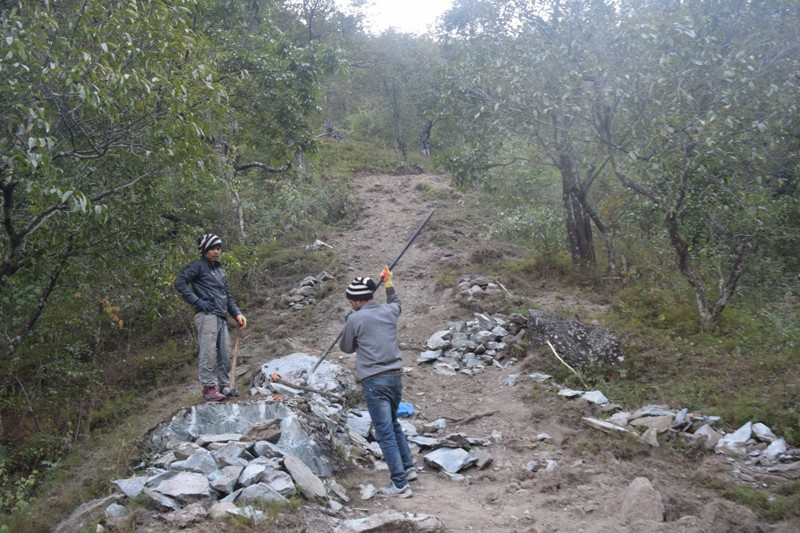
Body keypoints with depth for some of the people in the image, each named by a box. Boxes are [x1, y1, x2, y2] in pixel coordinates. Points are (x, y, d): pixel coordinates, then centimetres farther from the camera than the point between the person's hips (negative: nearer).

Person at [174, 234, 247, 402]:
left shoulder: (221, 271, 27)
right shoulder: (198, 266, 2)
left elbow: (228, 296, 28)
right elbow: (179, 282, -9)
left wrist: (237, 314, 13)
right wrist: (197, 301, -13)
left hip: (222, 318, 8)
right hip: (207, 315, -8)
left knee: (225, 354, 7)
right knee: (208, 353, -11)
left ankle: (225, 386, 14)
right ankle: (209, 388, -11)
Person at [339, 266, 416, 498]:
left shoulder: (355, 319, -9)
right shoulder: (389, 311, 6)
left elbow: (346, 348, 6)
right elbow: (395, 302, 33)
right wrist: (388, 283, 43)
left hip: (374, 381, -6)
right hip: (395, 377, 7)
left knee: (385, 433, -3)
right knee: (393, 424, 25)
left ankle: (400, 485, -3)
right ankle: (408, 468, 31)